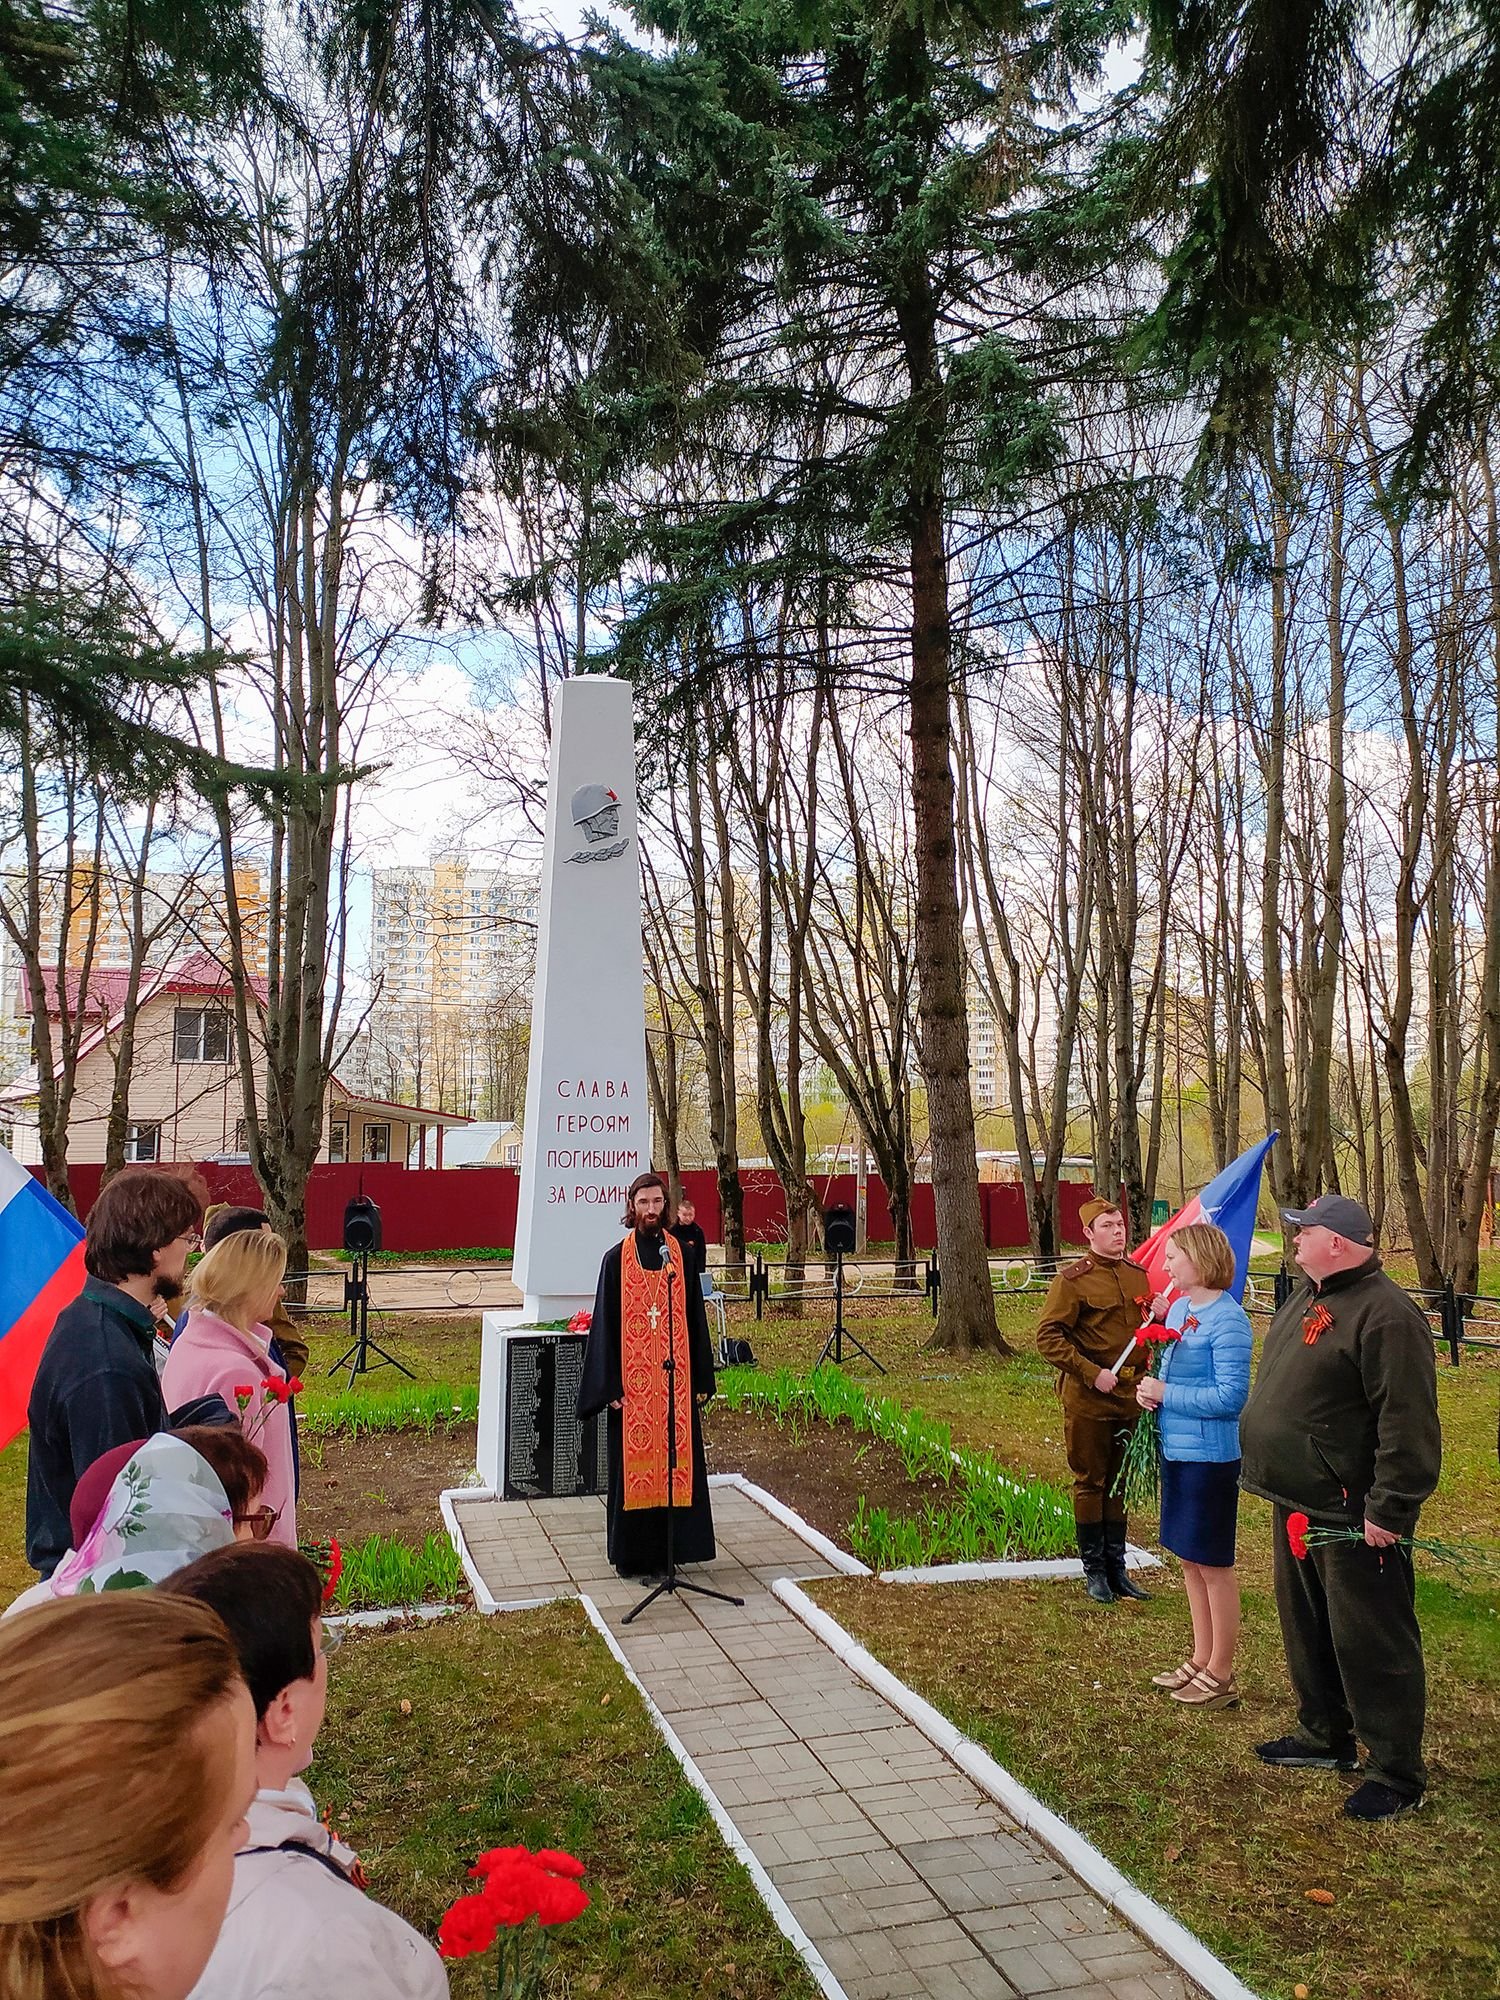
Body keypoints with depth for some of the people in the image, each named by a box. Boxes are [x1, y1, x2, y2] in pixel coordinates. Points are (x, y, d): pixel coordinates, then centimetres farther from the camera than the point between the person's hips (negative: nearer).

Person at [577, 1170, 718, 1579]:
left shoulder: (681, 1253, 5)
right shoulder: (616, 1259, -1)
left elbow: (696, 1318, 8)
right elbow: (605, 1323, -2)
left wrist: (701, 1379, 5)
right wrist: (610, 1386, -7)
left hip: (676, 1378, 2)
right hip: (633, 1380, -2)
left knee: (675, 1462, 6)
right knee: (632, 1466, 3)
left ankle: (668, 1548, 18)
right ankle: (632, 1555, 14)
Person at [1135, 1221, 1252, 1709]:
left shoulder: (1226, 1318, -19)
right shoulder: (1178, 1307, 6)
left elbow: (1232, 1395, -23)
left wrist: (1166, 1393, -18)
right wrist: (1149, 1388, -2)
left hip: (1209, 1456, -8)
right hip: (1175, 1449, 8)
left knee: (1213, 1565, 5)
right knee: (1189, 1560, 18)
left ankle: (1220, 1676, 18)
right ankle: (1201, 1660, 32)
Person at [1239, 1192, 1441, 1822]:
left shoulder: (1385, 1315, -22)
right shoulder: (1309, 1298, 10)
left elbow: (1408, 1426, -25)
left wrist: (1390, 1511, -24)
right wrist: (1268, 1471, 22)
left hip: (1354, 1518, -10)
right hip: (1298, 1506, 10)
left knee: (1371, 1645, 2)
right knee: (1306, 1629, 21)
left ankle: (1396, 1774, 17)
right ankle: (1324, 1736, 38)